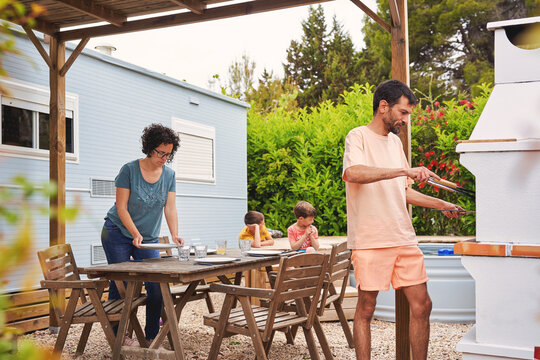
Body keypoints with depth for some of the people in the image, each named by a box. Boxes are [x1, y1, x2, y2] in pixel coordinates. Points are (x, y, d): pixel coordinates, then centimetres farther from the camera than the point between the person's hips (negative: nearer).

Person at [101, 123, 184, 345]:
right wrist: (135, 234, -22)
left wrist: (174, 235, -19)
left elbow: (170, 209, -4)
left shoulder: (169, 175, 1)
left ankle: (152, 337, 9)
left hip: (149, 238, 4)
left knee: (156, 285, -4)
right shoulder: (129, 170, -11)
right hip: (119, 233, -4)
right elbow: (121, 208, -13)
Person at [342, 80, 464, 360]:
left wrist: (441, 205, 17)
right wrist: (405, 171, -30)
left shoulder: (395, 141, 19)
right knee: (366, 309, 3)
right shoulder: (358, 137, -5)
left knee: (422, 305, 7)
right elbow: (353, 173, -27)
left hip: (404, 239, 7)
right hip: (370, 241, -7)